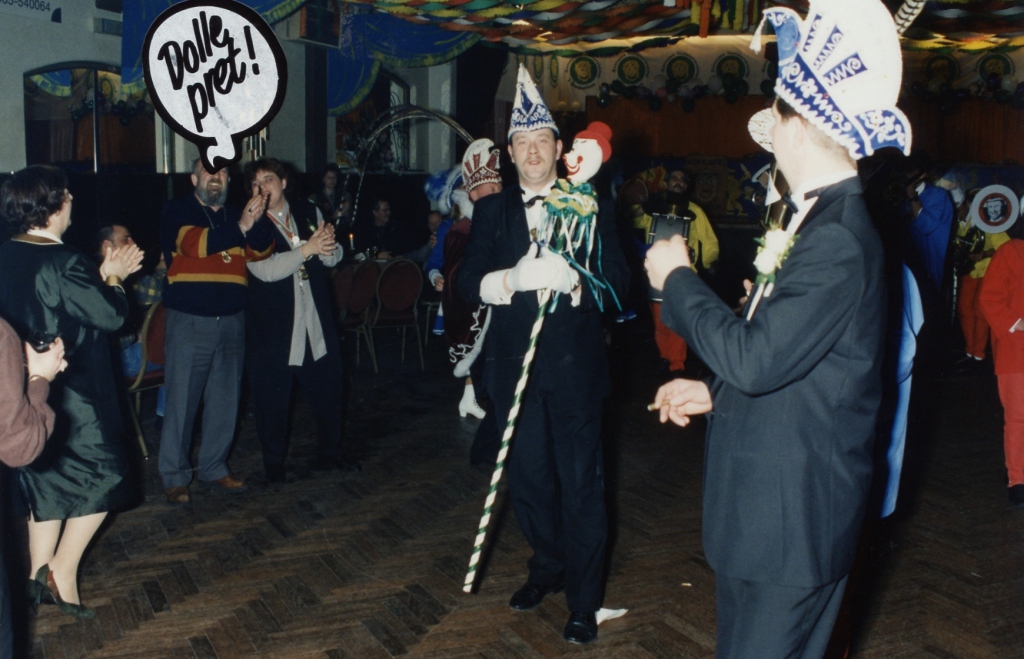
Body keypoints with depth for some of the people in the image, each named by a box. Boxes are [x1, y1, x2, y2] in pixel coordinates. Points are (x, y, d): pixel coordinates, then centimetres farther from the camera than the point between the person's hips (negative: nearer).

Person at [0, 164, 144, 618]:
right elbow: (110, 315, -17)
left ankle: (40, 576, 25)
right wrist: (113, 279, -1)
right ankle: (63, 571, 4)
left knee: (48, 481, 18)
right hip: (71, 394, -8)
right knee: (102, 475, 7)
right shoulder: (62, 262, -21)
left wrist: (103, 275, 12)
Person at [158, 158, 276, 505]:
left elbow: (260, 252, -1)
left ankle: (214, 469, 23)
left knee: (225, 401, 10)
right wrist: (240, 227, -28)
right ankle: (175, 477, 9)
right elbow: (194, 243, -19)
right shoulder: (177, 211, 1)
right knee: (181, 401, -1)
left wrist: (258, 221, -20)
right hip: (189, 321, -5)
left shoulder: (236, 216, 14)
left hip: (231, 320, 5)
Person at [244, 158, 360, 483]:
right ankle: (274, 463, 21)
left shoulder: (309, 212, 7)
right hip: (273, 326, -4)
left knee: (327, 389, 11)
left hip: (315, 319, 4)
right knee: (273, 397, 5)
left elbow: (333, 259, 6)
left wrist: (328, 244, -17)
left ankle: (331, 452, 29)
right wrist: (307, 249, -28)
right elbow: (266, 270, -19)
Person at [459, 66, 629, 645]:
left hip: (574, 364, -3)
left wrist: (575, 279, -27)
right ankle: (547, 568, 35)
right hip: (516, 364, 3)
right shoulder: (493, 211, 8)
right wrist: (511, 279, -23)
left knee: (581, 482, 1)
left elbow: (620, 275, -7)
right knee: (529, 477, 14)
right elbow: (469, 281, -3)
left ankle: (585, 600, 13)